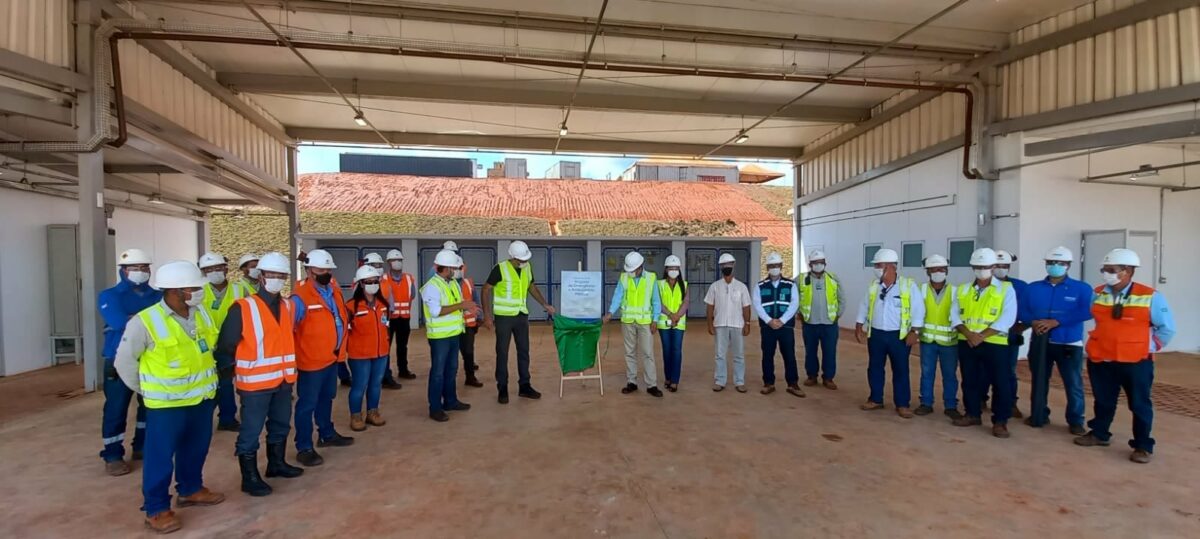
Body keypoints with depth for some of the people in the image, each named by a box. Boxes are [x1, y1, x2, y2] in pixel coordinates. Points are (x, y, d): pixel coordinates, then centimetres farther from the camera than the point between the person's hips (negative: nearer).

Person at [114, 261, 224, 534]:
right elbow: (124, 361, -8)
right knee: (160, 456, 4)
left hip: (201, 398, 6)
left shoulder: (202, 314, 0)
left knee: (196, 448, 19)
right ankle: (156, 509, 18)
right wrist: (146, 389, -3)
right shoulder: (145, 321, -17)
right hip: (166, 403, -6)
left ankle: (191, 489, 38)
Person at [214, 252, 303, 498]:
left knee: (281, 425, 20)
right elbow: (225, 345, -11)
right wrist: (228, 373, -9)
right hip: (255, 382, -6)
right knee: (251, 431, 4)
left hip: (283, 380, 7)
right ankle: (250, 478, 18)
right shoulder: (242, 308, -13)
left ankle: (276, 463, 37)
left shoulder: (288, 307, 7)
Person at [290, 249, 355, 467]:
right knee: (307, 404, 3)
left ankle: (327, 434, 38)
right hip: (312, 359, -8)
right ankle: (304, 448, 15)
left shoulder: (334, 289, 6)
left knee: (326, 398, 22)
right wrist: (297, 350, -16)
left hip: (333, 356, 8)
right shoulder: (301, 296, -19)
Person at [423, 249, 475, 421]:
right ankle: (435, 408, 10)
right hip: (439, 336, -8)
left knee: (451, 369, 17)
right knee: (438, 372, 0)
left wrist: (466, 306, -3)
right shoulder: (432, 286, -17)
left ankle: (450, 401, 30)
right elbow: (436, 311, -26)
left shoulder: (453, 283, 9)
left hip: (454, 333, 8)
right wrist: (460, 305, -24)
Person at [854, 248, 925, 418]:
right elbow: (864, 306, 11)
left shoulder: (908, 285, -8)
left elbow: (918, 309, -8)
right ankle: (876, 400, 23)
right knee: (874, 368, 10)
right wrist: (858, 326, 8)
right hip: (876, 334, 4)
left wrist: (915, 331, -13)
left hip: (899, 336, -3)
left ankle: (902, 404, 16)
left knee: (900, 370, 5)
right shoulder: (873, 286, 4)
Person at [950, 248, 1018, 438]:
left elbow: (1007, 318, -10)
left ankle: (1000, 421, 10)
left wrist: (982, 336, -18)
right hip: (966, 343, 4)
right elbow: (954, 315, 4)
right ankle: (973, 414, 25)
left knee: (1000, 383, 0)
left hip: (995, 344, -3)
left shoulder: (1006, 289, -1)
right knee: (970, 381, 11)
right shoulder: (962, 289, 9)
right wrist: (968, 334, -13)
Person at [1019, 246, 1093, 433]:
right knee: (1039, 381, 11)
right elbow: (1021, 310, 4)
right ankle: (1038, 416, 23)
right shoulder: (1033, 288, 8)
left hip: (1069, 344, -3)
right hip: (1040, 343, 3)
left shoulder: (1081, 288, -1)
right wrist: (1033, 322, -16)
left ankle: (1076, 421, 14)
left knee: (1074, 384, 0)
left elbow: (1087, 312, -15)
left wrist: (1055, 322, -21)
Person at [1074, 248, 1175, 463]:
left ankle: (1143, 446, 20)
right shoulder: (1098, 294, 2)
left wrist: (1149, 347, -2)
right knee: (1103, 401, 15)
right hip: (1100, 360, 3)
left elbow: (1167, 328, -1)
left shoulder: (1150, 296, -9)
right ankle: (1099, 434, 31)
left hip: (1136, 362, -3)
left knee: (1140, 405, 8)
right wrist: (1095, 343, 10)